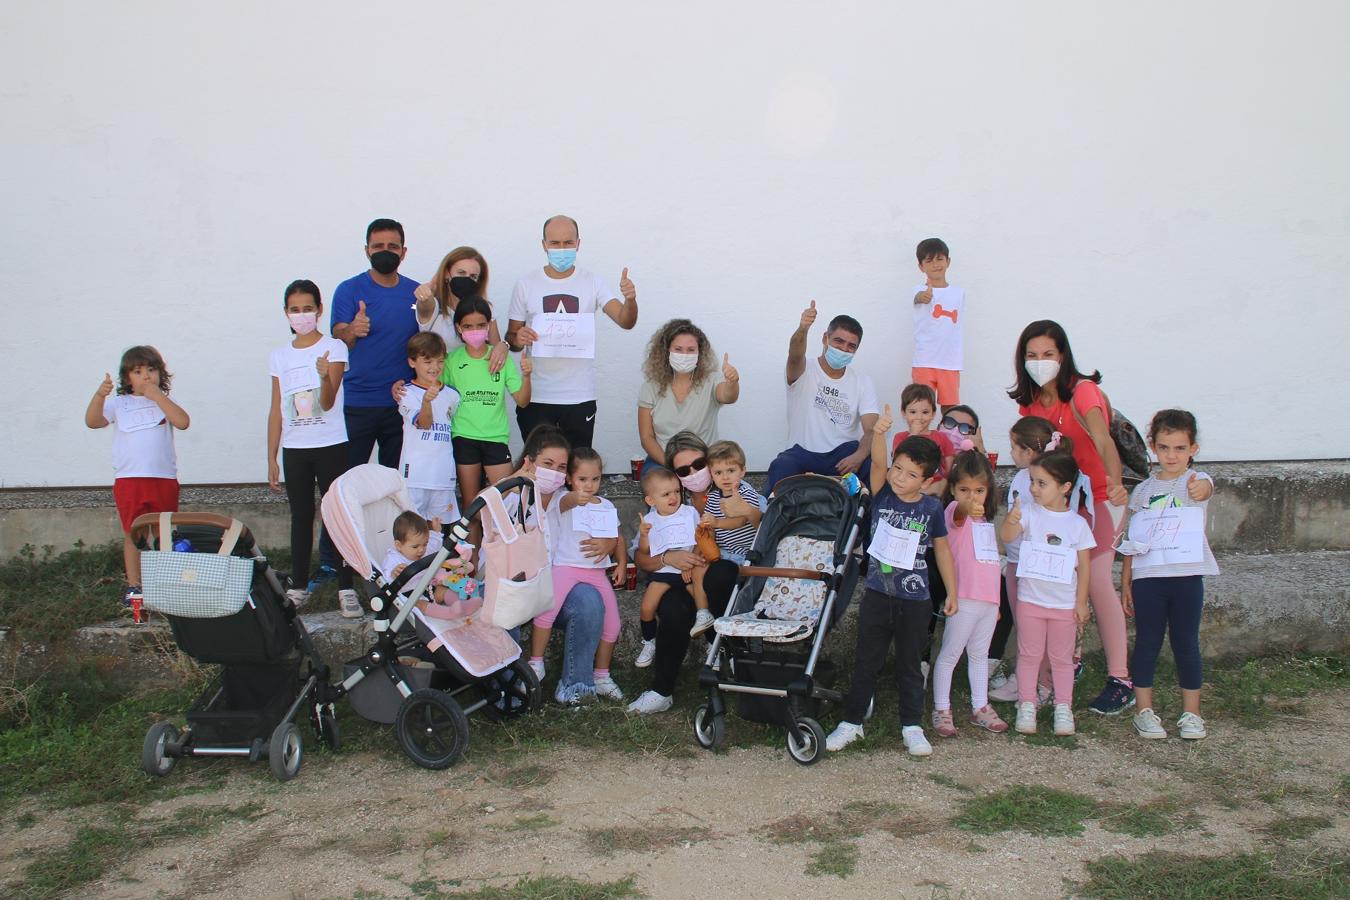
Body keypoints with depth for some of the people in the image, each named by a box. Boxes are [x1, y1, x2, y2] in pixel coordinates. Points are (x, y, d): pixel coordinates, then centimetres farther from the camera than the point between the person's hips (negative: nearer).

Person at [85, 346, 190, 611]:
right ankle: (133, 587, 11)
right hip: (129, 479, -1)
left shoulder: (164, 402, 7)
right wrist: (99, 395, -25)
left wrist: (157, 396, -12)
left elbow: (183, 422, -12)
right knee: (132, 534, 4)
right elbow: (92, 421, -9)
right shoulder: (119, 403, 5)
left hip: (164, 479, 1)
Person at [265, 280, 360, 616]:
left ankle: (346, 588, 0)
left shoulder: (334, 348, -3)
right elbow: (276, 411, 11)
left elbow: (328, 402, -12)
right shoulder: (279, 356, 9)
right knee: (301, 518, 9)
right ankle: (298, 587, 16)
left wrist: (325, 376, -33)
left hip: (331, 446, -4)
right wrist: (271, 458, 8)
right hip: (294, 449, 4)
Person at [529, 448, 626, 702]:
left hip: (597, 571, 5)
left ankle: (601, 675, 20)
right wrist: (576, 498, -54)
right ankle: (536, 664, -6)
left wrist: (621, 563, 4)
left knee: (612, 622, 2)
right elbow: (566, 502, -29)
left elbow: (617, 539, 22)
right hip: (566, 566, -5)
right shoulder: (564, 500, -3)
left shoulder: (607, 506, 14)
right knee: (546, 609, -24)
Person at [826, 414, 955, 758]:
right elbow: (877, 464, -23)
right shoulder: (882, 495, -5)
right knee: (866, 662, 9)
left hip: (915, 600, 0)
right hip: (877, 595, 0)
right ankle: (852, 721, 20)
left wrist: (952, 592, 8)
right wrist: (879, 433, -42)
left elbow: (942, 549, 5)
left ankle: (912, 726, 23)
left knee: (909, 665, 11)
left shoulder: (932, 508, -4)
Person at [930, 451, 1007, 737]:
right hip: (964, 599, -8)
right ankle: (941, 710, 7)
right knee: (950, 654, 0)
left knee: (980, 654, 17)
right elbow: (960, 513, -36)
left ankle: (980, 707, 27)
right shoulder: (954, 512, -8)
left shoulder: (986, 520, 16)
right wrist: (968, 507, -60)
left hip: (988, 599, 8)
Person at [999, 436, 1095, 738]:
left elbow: (1083, 565, 1)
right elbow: (1006, 536, -22)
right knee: (1029, 655, 8)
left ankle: (1063, 708, 20)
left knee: (1062, 658, 10)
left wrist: (1081, 602, 0)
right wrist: (1011, 520, -44)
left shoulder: (1077, 523, -4)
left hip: (1064, 603, 0)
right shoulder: (1029, 512, -6)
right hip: (1030, 599, 0)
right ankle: (1026, 706, 17)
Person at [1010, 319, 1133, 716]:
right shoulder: (1029, 401, 0)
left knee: (1095, 579, -15)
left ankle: (1120, 680, -10)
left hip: (1096, 496, -6)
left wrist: (1116, 483, -53)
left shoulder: (1082, 391, -20)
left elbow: (1103, 441, -37)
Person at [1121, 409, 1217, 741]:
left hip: (1187, 575, -2)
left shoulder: (1196, 480, -1)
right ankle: (1144, 711, 13)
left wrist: (1200, 489, -53)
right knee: (1147, 642, 5)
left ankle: (1191, 713, 15)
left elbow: (1205, 489, -28)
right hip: (1147, 576, 2)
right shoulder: (1143, 490, 9)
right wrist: (1125, 580, 7)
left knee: (1186, 644, 5)